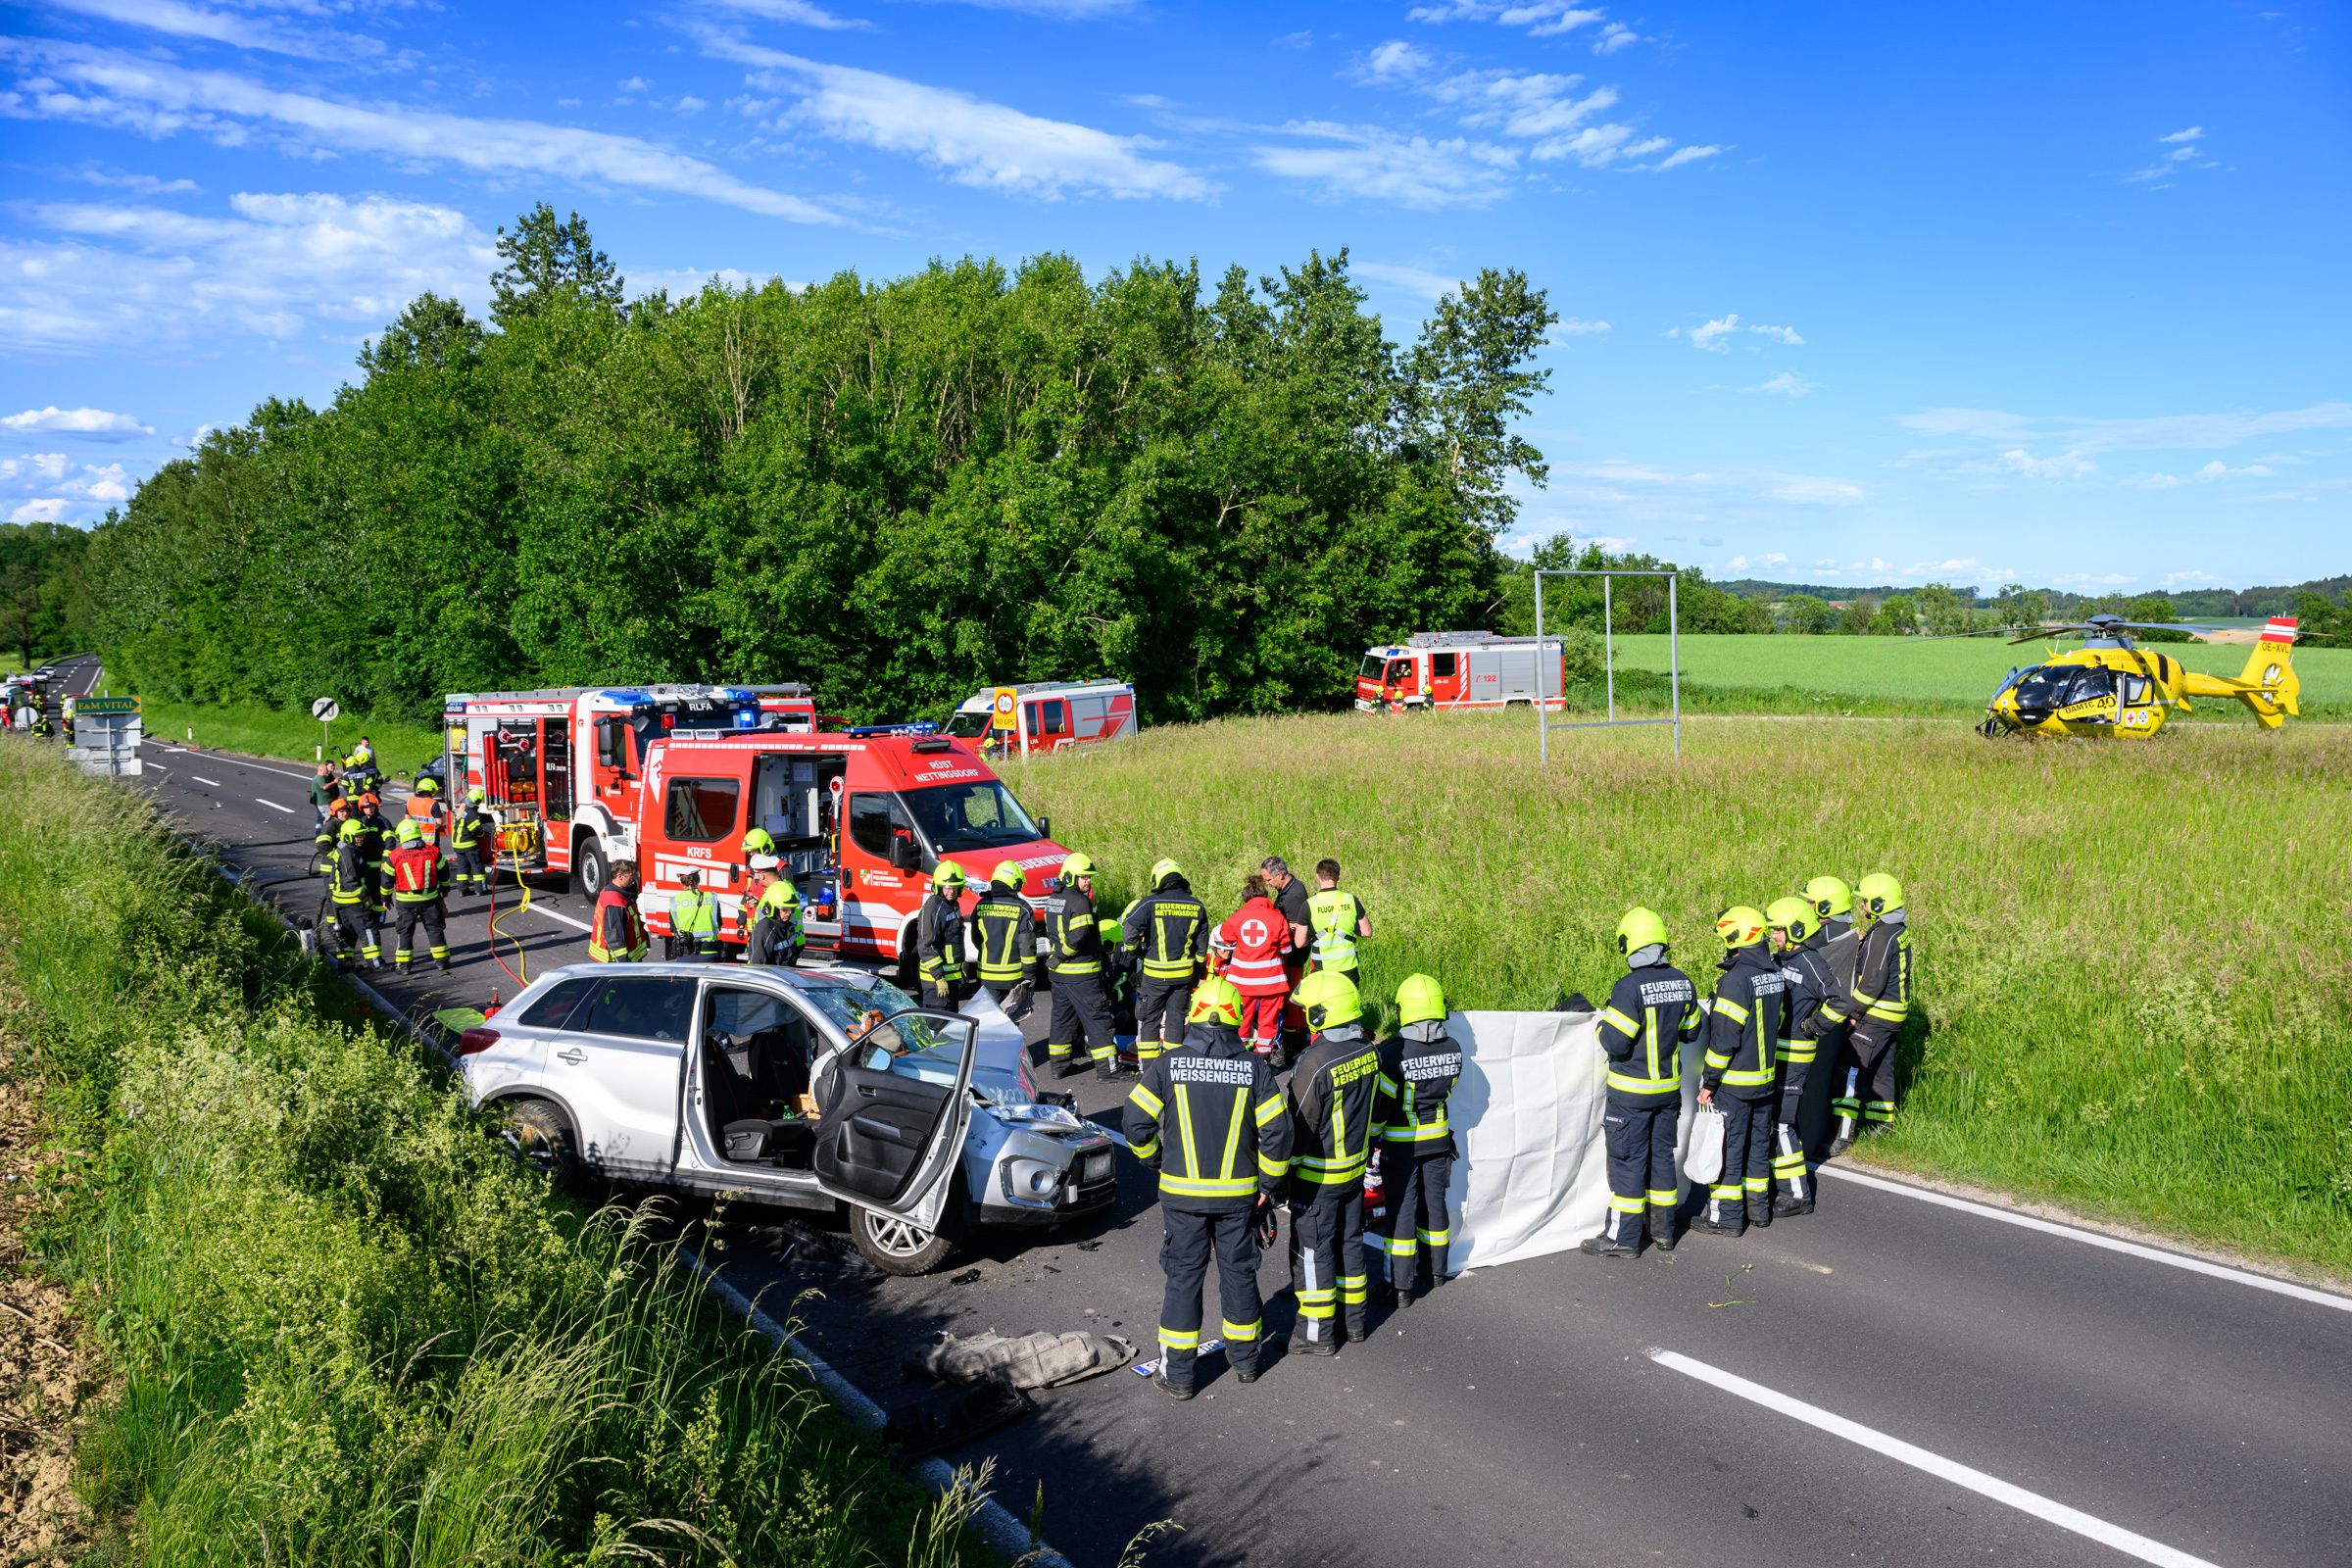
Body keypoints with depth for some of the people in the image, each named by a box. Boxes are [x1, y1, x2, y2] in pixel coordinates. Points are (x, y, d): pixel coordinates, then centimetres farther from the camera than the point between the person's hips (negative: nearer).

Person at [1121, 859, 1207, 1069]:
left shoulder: (1150, 903, -11)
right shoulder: (1197, 906, 2)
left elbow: (1129, 931, -18)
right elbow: (1202, 943, 8)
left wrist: (1137, 952, 2)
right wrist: (1196, 969, 19)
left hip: (1154, 973, -3)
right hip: (1184, 973, 3)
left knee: (1148, 1019, 8)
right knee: (1176, 1018, 13)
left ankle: (1148, 1067, 8)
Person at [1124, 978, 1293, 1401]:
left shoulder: (1168, 1064, -9)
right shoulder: (1254, 1068, -6)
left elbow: (1137, 1124, -9)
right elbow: (1277, 1132, -8)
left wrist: (1156, 1162, 9)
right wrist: (1270, 1184, 4)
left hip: (1181, 1192, -1)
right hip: (1239, 1194, 1)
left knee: (1183, 1277, 8)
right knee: (1239, 1271, 16)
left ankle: (1177, 1374, 14)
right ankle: (1244, 1358, 32)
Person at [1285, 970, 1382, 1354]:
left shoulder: (1316, 1063, -26)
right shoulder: (1369, 1052, -3)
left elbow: (1300, 1125, -20)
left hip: (1318, 1174, -7)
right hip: (1356, 1167, 7)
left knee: (1313, 1250, 5)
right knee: (1349, 1241, 19)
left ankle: (1317, 1333, 14)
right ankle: (1353, 1319, 32)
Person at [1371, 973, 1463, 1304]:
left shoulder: (1391, 1053, -24)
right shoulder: (1453, 1050, -9)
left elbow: (1379, 1102, -17)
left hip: (1400, 1145, -4)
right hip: (1438, 1140, 4)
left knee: (1401, 1210, 4)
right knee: (1434, 1202, 19)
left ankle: (1400, 1287, 8)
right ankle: (1437, 1271, 34)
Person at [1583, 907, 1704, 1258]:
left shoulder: (1629, 987, -23)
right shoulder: (1683, 983, -1)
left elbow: (1615, 1042, -22)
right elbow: (1690, 1032, 10)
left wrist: (1605, 1020, -3)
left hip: (1632, 1091, -6)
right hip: (1669, 1087, 6)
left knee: (1628, 1160, 3)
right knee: (1662, 1154, 18)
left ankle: (1623, 1236, 10)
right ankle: (1663, 1229, 27)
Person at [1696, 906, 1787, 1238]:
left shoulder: (1737, 979, -22)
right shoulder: (1776, 974, 4)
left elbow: (1724, 1038, -21)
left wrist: (1708, 1082, -14)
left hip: (1734, 1083, -8)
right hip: (1767, 1078, 8)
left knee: (1728, 1148, 3)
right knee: (1759, 1143, 18)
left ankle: (1726, 1216, 10)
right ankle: (1758, 1206, 28)